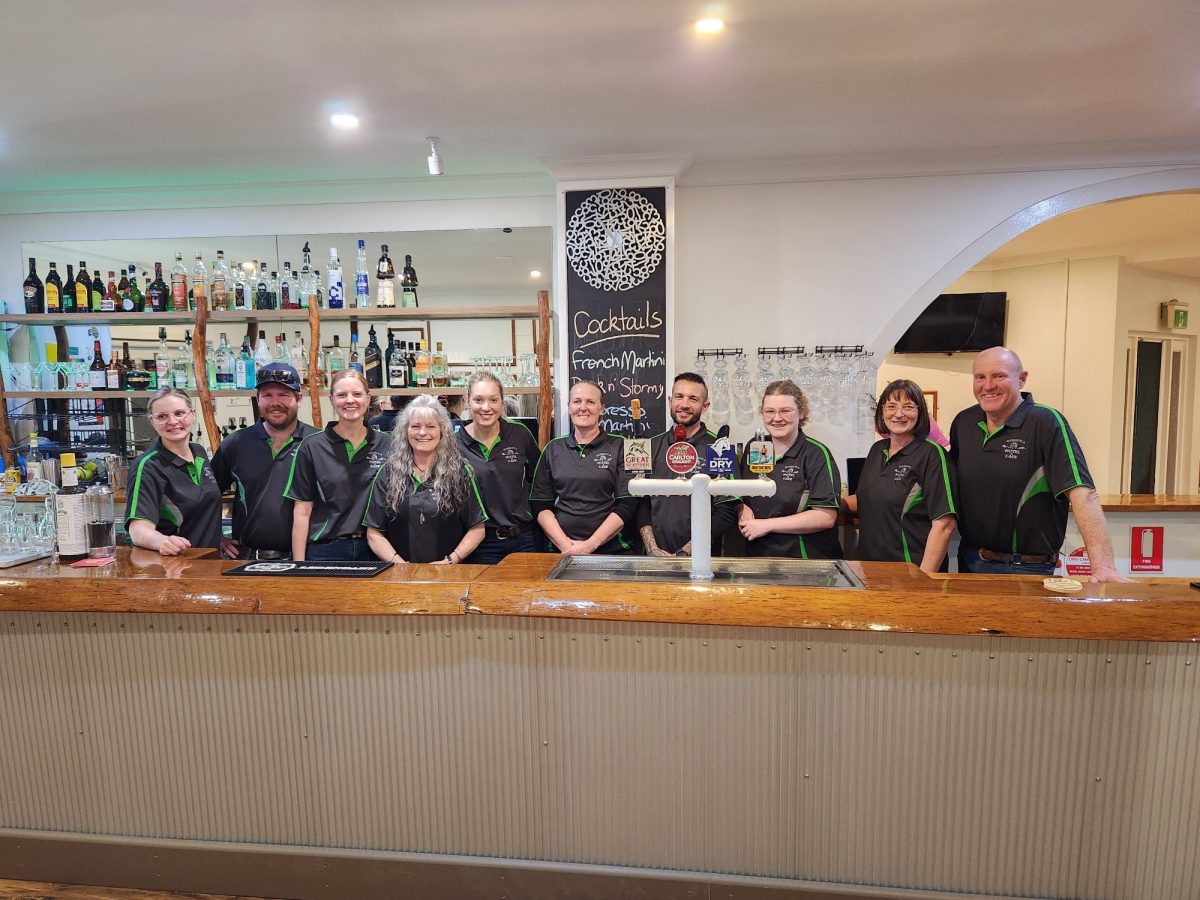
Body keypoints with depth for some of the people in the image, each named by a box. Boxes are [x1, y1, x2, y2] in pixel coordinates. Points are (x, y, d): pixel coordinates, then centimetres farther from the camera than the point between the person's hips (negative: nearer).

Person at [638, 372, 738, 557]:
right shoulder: (652, 446, 5)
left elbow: (725, 514, -11)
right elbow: (642, 504, 5)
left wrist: (683, 554, -16)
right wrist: (653, 549, -8)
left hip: (701, 560, -3)